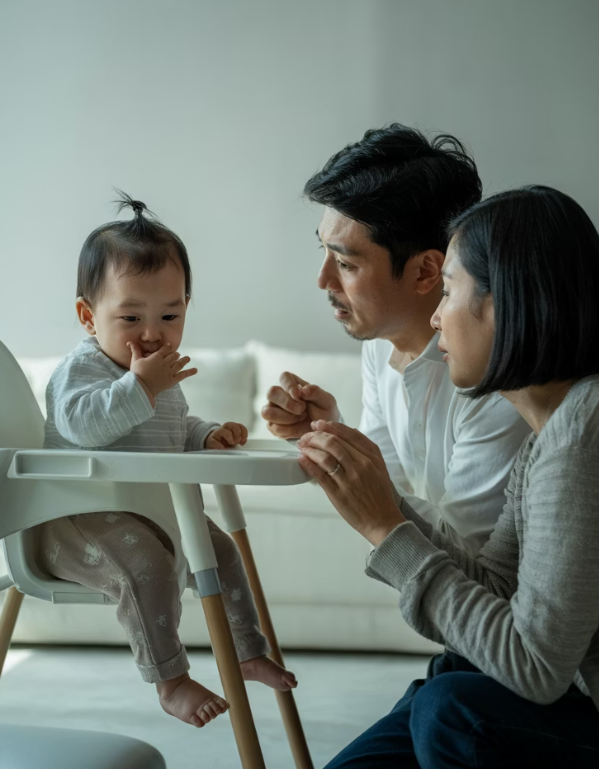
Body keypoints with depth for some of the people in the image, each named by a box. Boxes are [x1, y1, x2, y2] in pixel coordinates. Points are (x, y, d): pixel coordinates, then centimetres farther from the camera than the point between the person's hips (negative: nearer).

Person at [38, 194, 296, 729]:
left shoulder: (163, 377, 14)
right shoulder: (82, 367, -14)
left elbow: (174, 430, 29)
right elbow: (80, 423, -34)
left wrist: (207, 435, 8)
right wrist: (139, 386, -36)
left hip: (148, 509, 9)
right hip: (78, 518, -9)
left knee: (220, 549, 9)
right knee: (147, 562, -32)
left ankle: (249, 652, 23)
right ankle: (170, 681, -24)